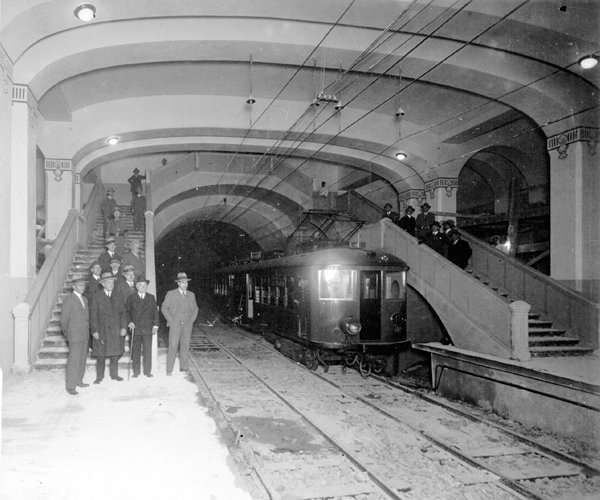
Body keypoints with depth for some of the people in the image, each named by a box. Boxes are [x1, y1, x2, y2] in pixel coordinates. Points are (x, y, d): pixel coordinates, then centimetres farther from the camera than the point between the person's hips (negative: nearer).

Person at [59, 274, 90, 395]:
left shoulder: (85, 300, 13)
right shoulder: (68, 299, -10)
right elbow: (63, 320, -8)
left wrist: (88, 332, 13)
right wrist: (67, 333, 0)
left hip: (85, 335, 7)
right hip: (75, 336, -7)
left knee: (82, 359, 14)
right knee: (74, 360, -7)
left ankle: (79, 380, 26)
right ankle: (70, 386, -1)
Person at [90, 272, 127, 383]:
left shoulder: (118, 297, 10)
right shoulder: (97, 297, 0)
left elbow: (123, 313, 8)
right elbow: (93, 315, -3)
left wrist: (124, 327, -3)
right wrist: (94, 331, -9)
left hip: (116, 331, 3)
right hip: (101, 331, -3)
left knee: (115, 354, 7)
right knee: (100, 355, 2)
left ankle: (114, 375, 19)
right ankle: (99, 376, 13)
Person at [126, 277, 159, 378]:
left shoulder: (151, 297, 11)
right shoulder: (131, 298, 7)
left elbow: (155, 312, 10)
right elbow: (126, 311, 7)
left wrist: (155, 325, 2)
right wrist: (129, 322, -7)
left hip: (148, 328, 1)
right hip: (135, 328, -1)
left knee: (148, 350, -1)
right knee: (136, 350, 3)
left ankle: (147, 371, 6)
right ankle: (136, 371, 11)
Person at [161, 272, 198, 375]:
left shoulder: (191, 295, 10)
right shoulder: (171, 294, 1)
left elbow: (195, 309, 20)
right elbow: (164, 308, 3)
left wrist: (192, 320, 6)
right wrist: (170, 320, -4)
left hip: (187, 324, 3)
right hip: (175, 324, -3)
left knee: (185, 346, 3)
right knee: (173, 346, -7)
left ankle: (183, 367, 11)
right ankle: (169, 369, -1)